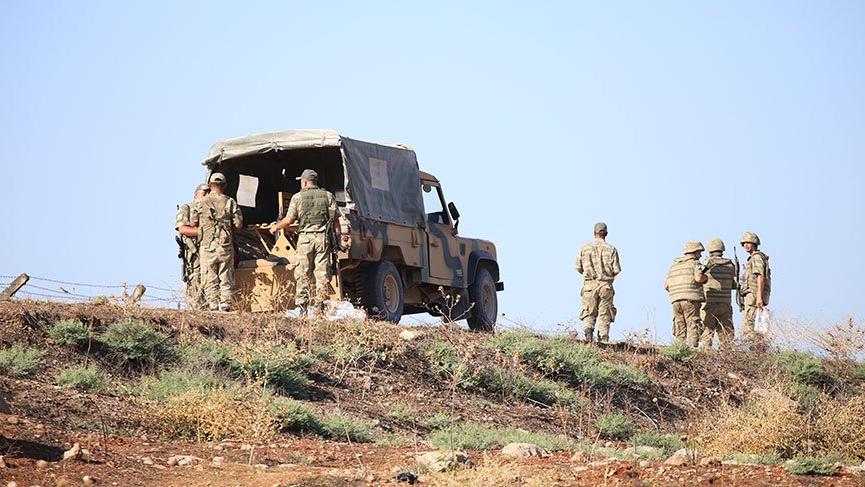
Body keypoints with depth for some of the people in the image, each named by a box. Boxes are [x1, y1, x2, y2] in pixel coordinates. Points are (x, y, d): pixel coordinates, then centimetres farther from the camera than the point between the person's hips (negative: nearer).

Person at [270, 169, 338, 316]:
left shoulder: (298, 197, 1)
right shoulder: (328, 196, 6)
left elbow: (289, 219, -2)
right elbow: (335, 218, 3)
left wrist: (276, 227, 15)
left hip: (305, 238, -1)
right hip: (323, 237, 1)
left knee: (303, 274, 4)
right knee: (322, 273, 3)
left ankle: (302, 307, 0)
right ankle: (320, 306, -1)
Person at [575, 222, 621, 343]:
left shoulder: (585, 248, 2)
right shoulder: (611, 249, -2)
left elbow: (578, 268, 4)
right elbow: (617, 270, -4)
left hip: (589, 284, 1)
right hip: (606, 285, -1)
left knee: (589, 313, 8)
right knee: (604, 315, 6)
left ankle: (588, 329, -19)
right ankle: (603, 340, 1)